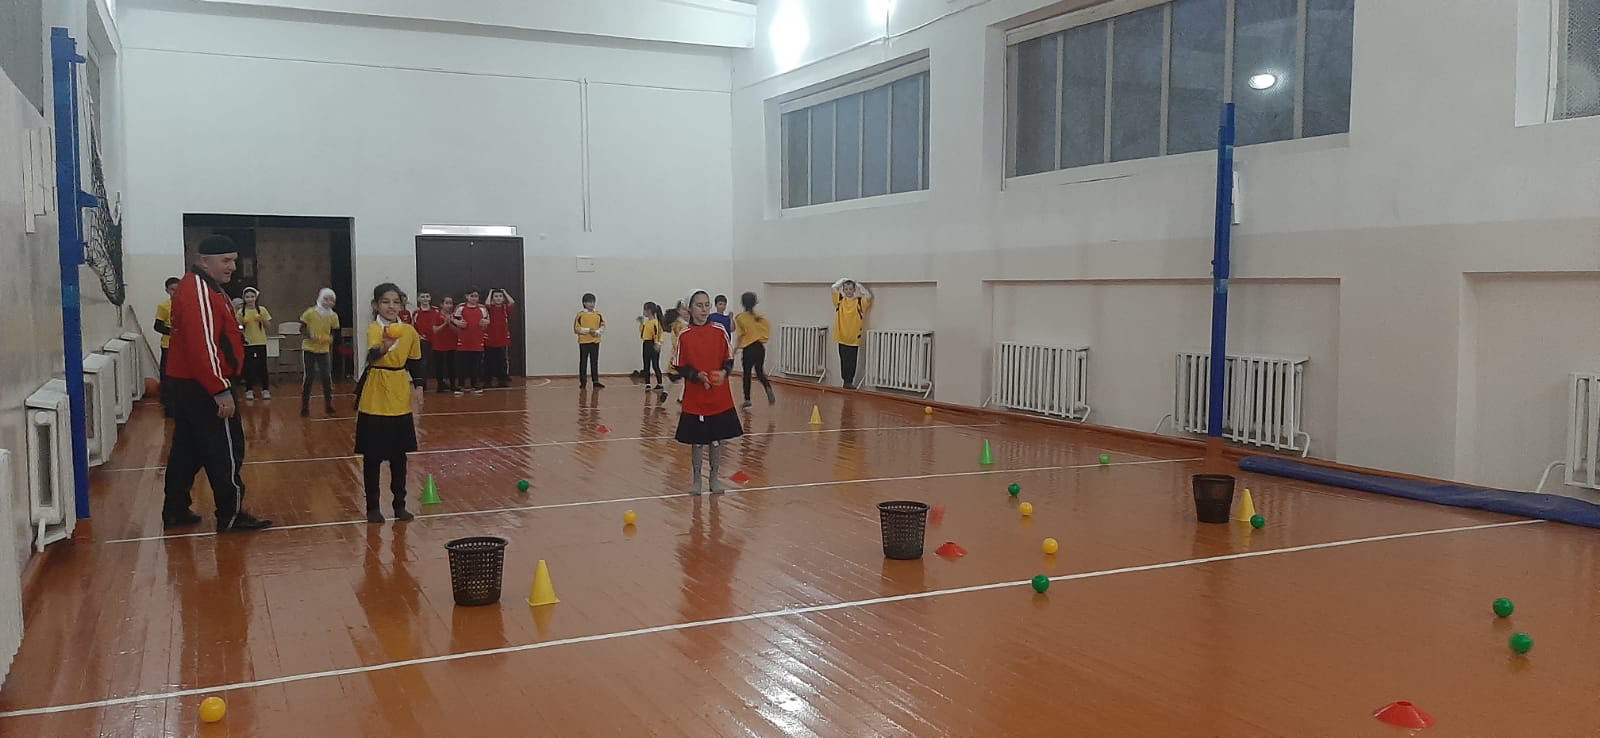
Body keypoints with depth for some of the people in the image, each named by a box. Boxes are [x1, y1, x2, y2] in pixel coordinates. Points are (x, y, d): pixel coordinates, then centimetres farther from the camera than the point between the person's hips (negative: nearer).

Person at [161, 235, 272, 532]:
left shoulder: (204, 287, 15)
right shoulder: (197, 291, -18)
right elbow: (202, 345, -25)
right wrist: (221, 390, -25)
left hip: (189, 384, 10)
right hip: (204, 387, -10)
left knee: (187, 448, 15)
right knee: (225, 450, -4)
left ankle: (175, 511, 23)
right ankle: (231, 515, 3)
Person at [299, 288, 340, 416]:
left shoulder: (333, 316, -3)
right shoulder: (310, 312, -12)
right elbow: (302, 327, -4)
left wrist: (331, 338, -10)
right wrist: (309, 334, -22)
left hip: (324, 349, 3)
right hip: (309, 348, -2)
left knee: (327, 376, -1)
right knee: (309, 376, -1)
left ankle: (328, 404, 15)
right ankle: (305, 406, 13)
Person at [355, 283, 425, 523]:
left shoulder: (410, 331, 1)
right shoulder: (373, 328, -14)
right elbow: (371, 355, -35)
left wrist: (419, 388, 1)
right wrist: (383, 347, -56)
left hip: (400, 402, 4)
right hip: (374, 402, -4)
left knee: (399, 456, 11)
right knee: (372, 456, 5)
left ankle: (400, 505, 22)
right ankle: (372, 507, 17)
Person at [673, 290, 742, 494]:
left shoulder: (720, 331, -1)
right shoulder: (684, 335, -4)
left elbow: (729, 359, 6)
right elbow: (680, 367, 0)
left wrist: (724, 372, -14)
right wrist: (697, 375, -17)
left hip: (720, 397, 1)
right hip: (695, 399, -1)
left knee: (716, 440, 9)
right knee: (696, 442, 7)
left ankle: (715, 478, 25)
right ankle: (697, 479, 23)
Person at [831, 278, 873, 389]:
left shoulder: (860, 301, -2)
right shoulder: (840, 300, 2)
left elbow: (869, 296, -13)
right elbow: (834, 288, -1)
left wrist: (859, 286, -7)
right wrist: (843, 280, 2)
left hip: (854, 337, -1)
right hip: (842, 336, 1)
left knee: (852, 362, 1)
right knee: (844, 361, 7)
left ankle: (849, 382, 6)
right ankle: (846, 381, 13)